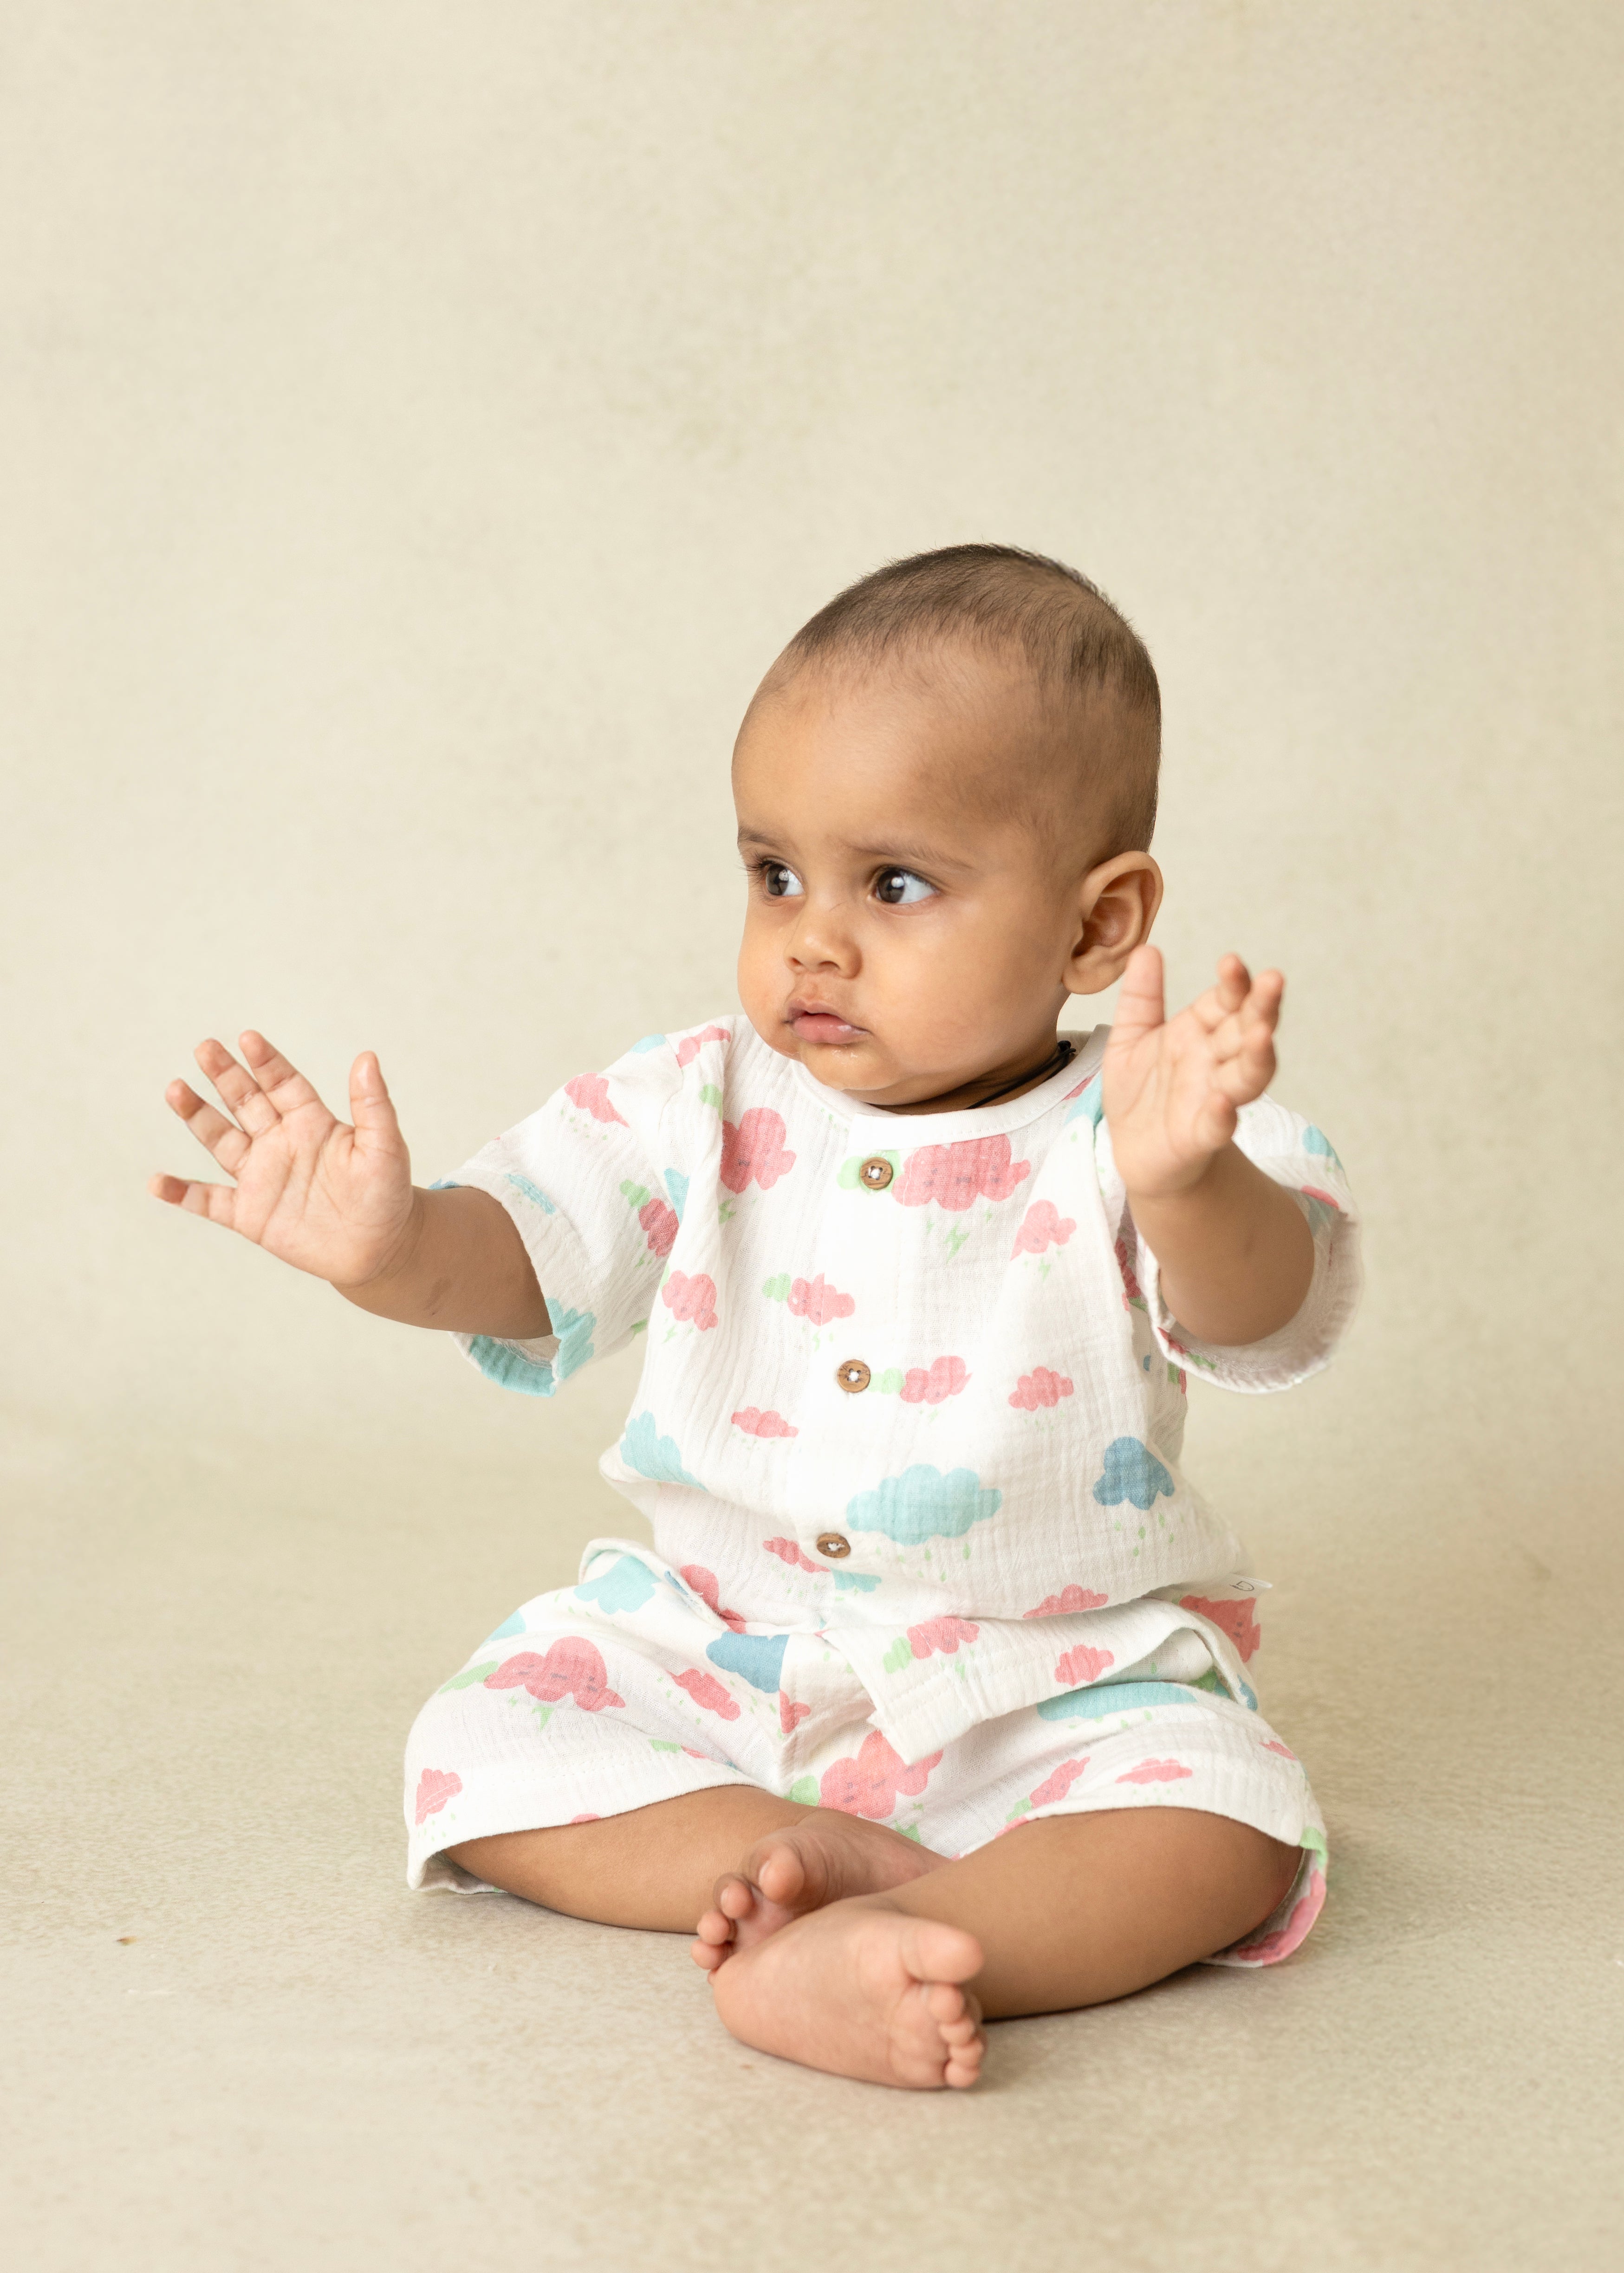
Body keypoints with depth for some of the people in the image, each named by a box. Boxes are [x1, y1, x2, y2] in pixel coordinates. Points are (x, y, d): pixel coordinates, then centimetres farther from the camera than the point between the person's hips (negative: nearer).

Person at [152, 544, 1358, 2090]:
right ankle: (818, 1854, -23)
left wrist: (1186, 1184, -54)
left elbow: (1269, 1321, -30)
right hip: (706, 1652, 3)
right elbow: (525, 1254, -11)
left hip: (1051, 1684, -3)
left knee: (1223, 1830, -27)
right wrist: (396, 1248, -36)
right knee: (483, 1753, -14)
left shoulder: (1121, 1141, -14)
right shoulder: (702, 1109, -3)